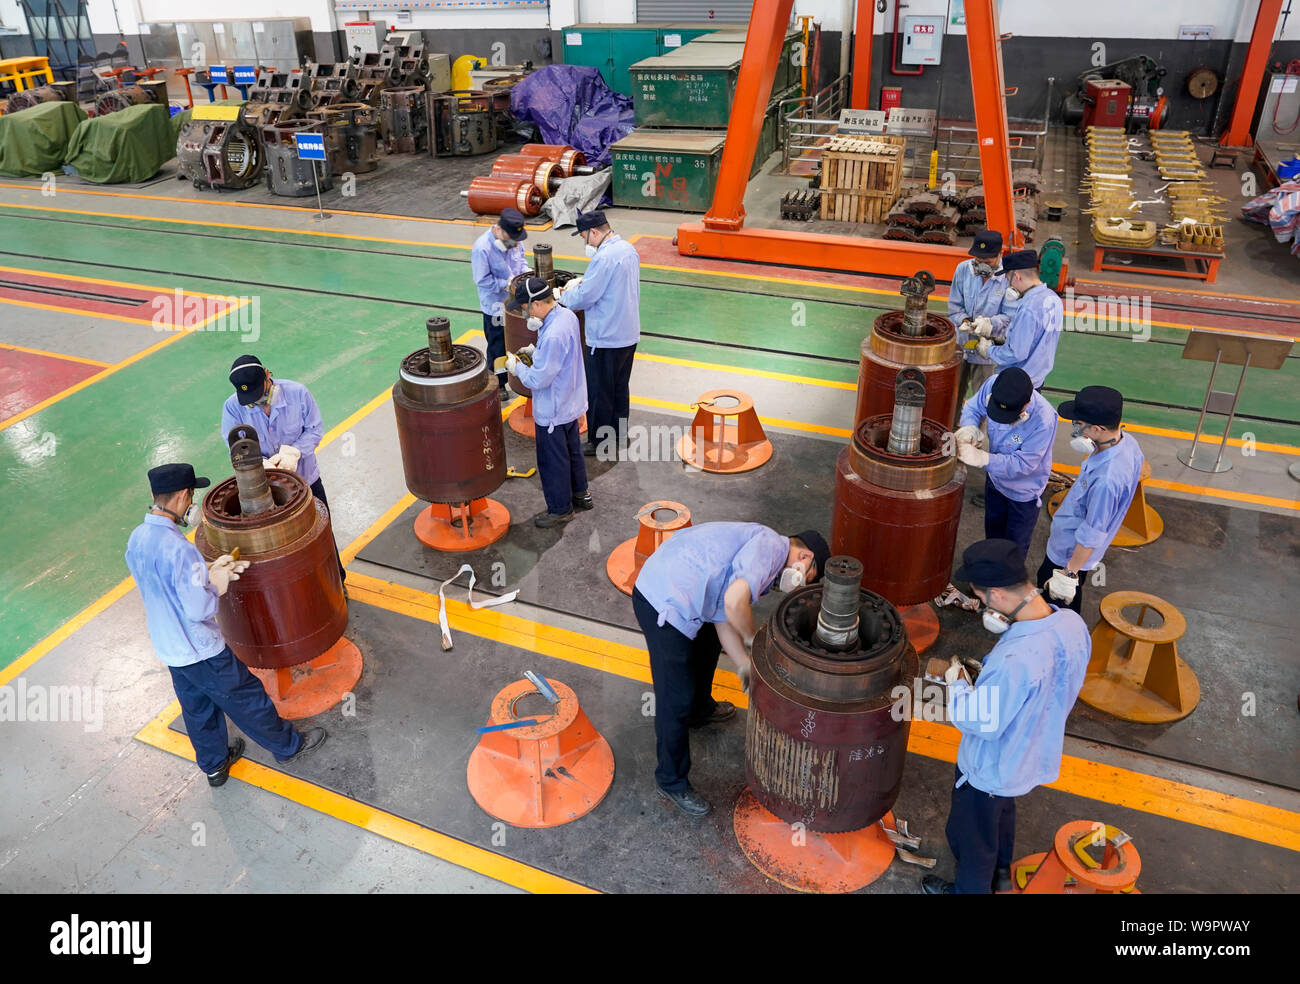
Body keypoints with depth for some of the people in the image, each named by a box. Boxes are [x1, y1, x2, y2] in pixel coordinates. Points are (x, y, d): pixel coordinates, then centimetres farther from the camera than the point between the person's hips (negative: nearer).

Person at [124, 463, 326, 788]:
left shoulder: (136, 538, -3)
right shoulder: (178, 548, -32)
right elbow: (198, 610, -30)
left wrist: (208, 571, 6)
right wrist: (217, 586, -12)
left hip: (168, 648, 8)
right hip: (201, 651, -8)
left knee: (197, 708, 25)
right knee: (246, 699, 12)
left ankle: (214, 764, 44)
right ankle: (288, 746, 31)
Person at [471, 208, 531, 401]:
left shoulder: (514, 239, -6)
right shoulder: (482, 248, -26)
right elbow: (482, 280, -22)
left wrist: (525, 270, -7)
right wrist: (507, 284, -25)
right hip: (496, 306, -6)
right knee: (498, 346, 7)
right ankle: (498, 384, 23)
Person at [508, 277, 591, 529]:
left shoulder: (553, 335, -34)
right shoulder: (567, 315, -4)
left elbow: (538, 380, -28)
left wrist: (517, 367, -12)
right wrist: (537, 352, 1)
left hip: (553, 412, -9)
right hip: (570, 403, 9)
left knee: (552, 460, 9)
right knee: (572, 449, 26)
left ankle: (560, 509, 26)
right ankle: (580, 494, 44)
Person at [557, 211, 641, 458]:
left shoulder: (604, 257, -23)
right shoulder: (628, 248, 6)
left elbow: (584, 298, -19)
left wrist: (565, 296, 0)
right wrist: (583, 281, 10)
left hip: (606, 338, -9)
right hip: (629, 334, 9)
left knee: (600, 393, 6)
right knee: (620, 389, 19)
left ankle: (599, 443, 18)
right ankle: (619, 438, 31)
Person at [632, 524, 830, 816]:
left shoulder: (760, 550, 20)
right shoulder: (771, 545, -11)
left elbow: (722, 616, 19)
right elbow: (734, 602, -25)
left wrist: (744, 666, 15)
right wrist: (752, 639, -6)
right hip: (664, 604, -11)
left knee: (708, 642, 35)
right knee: (676, 699, 2)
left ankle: (700, 709, 61)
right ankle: (671, 781, 20)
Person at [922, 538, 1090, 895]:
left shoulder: (1013, 661, -44)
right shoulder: (1073, 623, -19)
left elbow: (981, 723, -29)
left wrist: (957, 684, -13)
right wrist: (1010, 631, -8)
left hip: (991, 769, -8)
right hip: (1037, 754, 8)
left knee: (971, 835, 22)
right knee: (1002, 811, 36)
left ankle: (969, 890, 49)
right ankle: (1001, 872, 61)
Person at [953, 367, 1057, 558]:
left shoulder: (1043, 420, -41)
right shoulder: (993, 385, -27)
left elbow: (1023, 464, -34)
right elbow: (973, 407, -7)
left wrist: (982, 458, -45)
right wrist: (968, 428, -30)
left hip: (1024, 491, -6)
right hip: (995, 477, 6)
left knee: (1015, 547, 17)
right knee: (992, 532, 31)